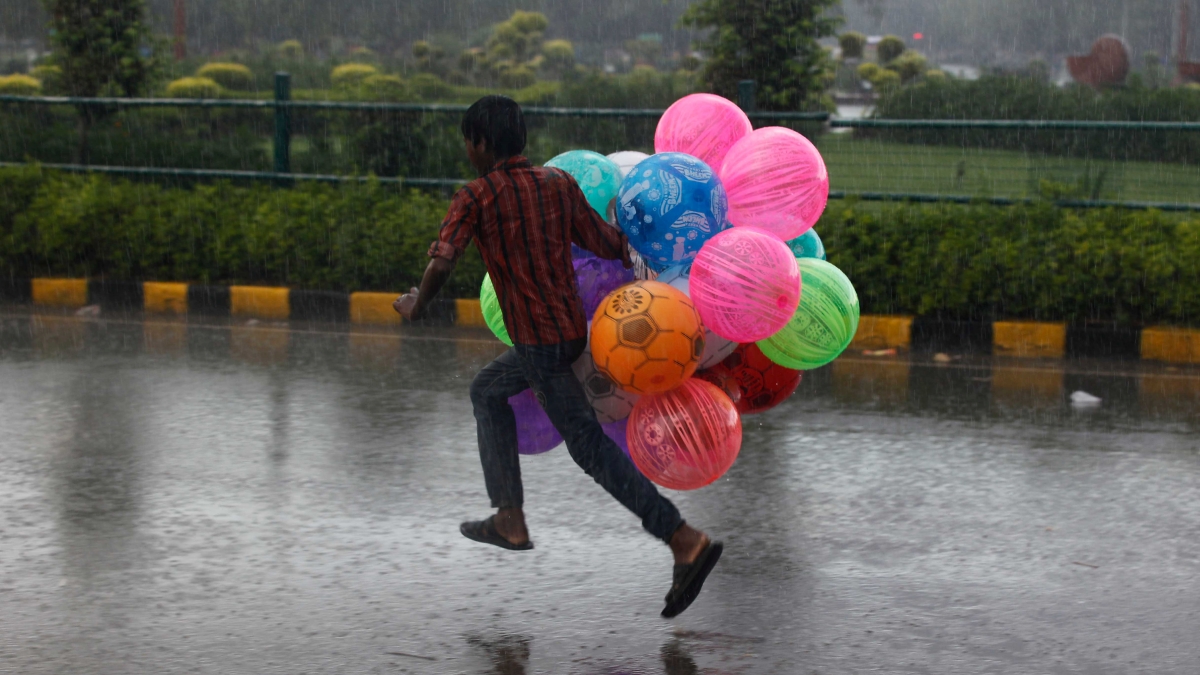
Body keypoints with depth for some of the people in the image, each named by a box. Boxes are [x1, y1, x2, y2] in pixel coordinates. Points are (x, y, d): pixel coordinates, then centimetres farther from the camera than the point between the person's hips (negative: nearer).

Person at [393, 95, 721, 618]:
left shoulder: (475, 197, -9)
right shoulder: (560, 184, 8)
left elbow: (441, 264, -20)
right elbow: (608, 246, 7)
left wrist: (417, 306, -1)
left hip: (539, 340, -8)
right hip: (571, 327, 8)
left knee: (589, 446, -7)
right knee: (488, 391, 26)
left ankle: (686, 541, -15)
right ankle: (510, 519, 26)